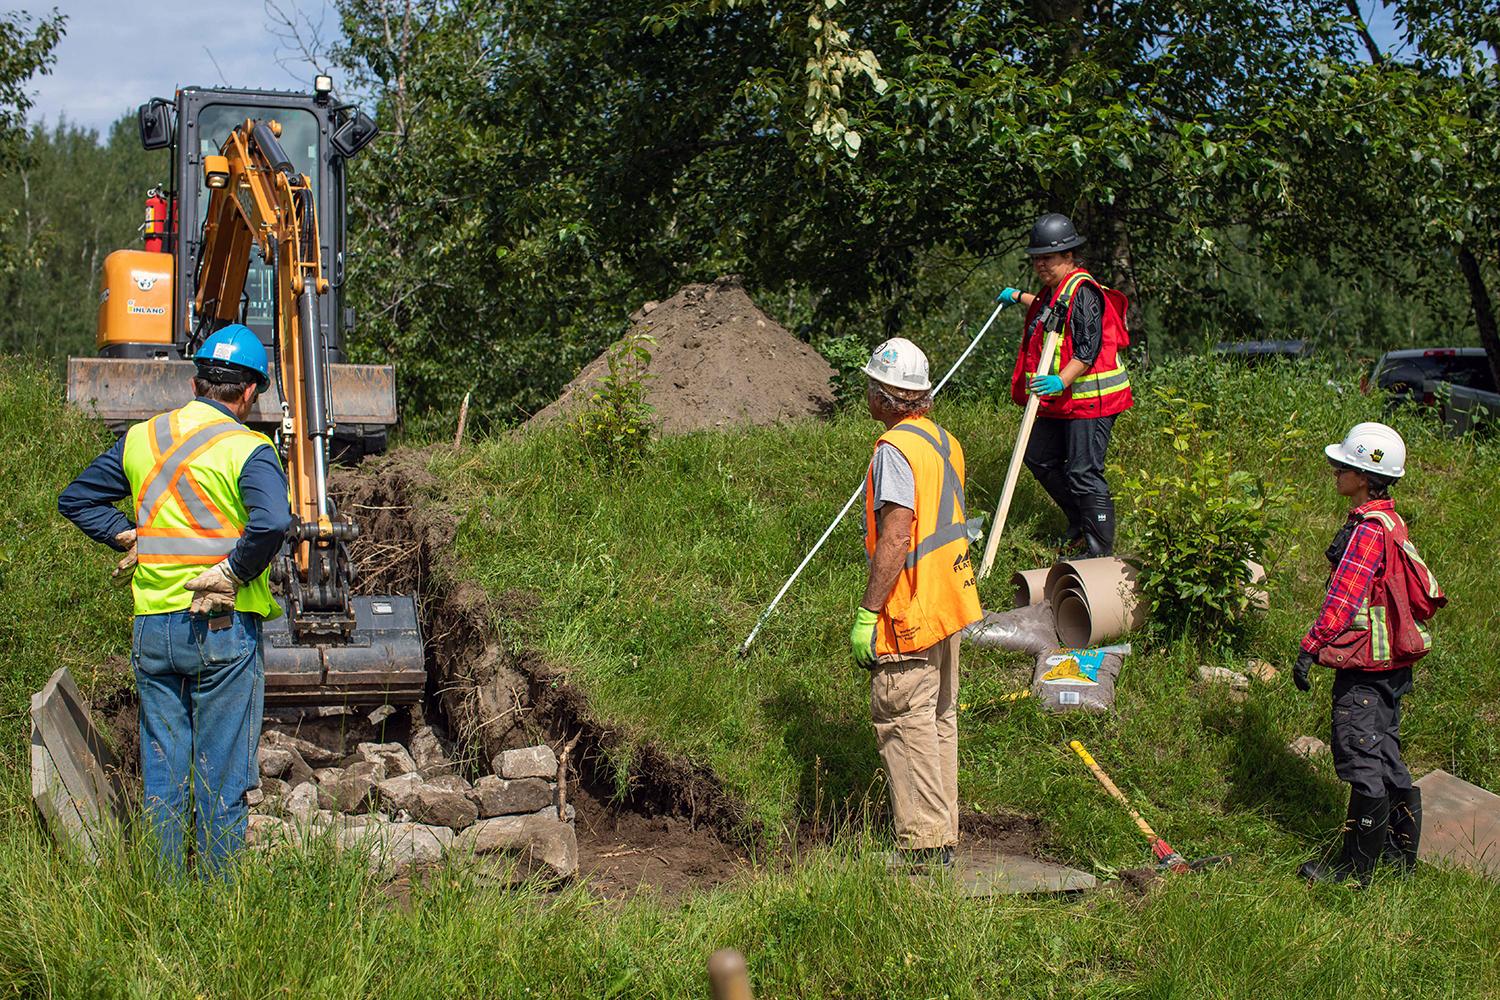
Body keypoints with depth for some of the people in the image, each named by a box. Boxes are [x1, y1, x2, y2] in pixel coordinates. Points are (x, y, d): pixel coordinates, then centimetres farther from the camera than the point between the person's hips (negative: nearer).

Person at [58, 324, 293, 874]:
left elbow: (75, 499, 17)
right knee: (221, 773, 4)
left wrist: (128, 538, 9)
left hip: (152, 625, 5)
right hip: (223, 627, -5)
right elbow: (272, 521, -27)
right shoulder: (246, 449, -10)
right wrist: (234, 572, -15)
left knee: (161, 768, 13)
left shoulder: (141, 438, 9)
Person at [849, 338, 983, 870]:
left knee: (903, 720, -4)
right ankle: (944, 835, 22)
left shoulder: (895, 449, -17)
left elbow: (896, 538, -23)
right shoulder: (944, 441, 12)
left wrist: (866, 613, -20)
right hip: (948, 604, 10)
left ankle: (922, 847, -2)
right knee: (939, 718, 15)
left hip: (910, 612, -9)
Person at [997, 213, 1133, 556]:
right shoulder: (1054, 290, 15)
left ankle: (1101, 551, -3)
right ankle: (1080, 524, 32)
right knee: (1040, 459, 17)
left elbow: (1089, 347, -24)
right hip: (1059, 399, 11)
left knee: (1083, 473, -11)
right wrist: (1020, 297, 52)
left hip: (1089, 399, -11)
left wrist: (1060, 380, -34)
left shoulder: (1083, 291, -16)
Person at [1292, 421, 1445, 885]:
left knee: (1362, 762, -3)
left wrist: (1309, 648, -21)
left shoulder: (1368, 531, -19)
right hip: (1392, 660, 10)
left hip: (1364, 665, -10)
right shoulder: (1389, 522, 11)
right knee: (1385, 755, 17)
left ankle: (1357, 868, 4)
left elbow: (1342, 600, -23)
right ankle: (1402, 853, 26)